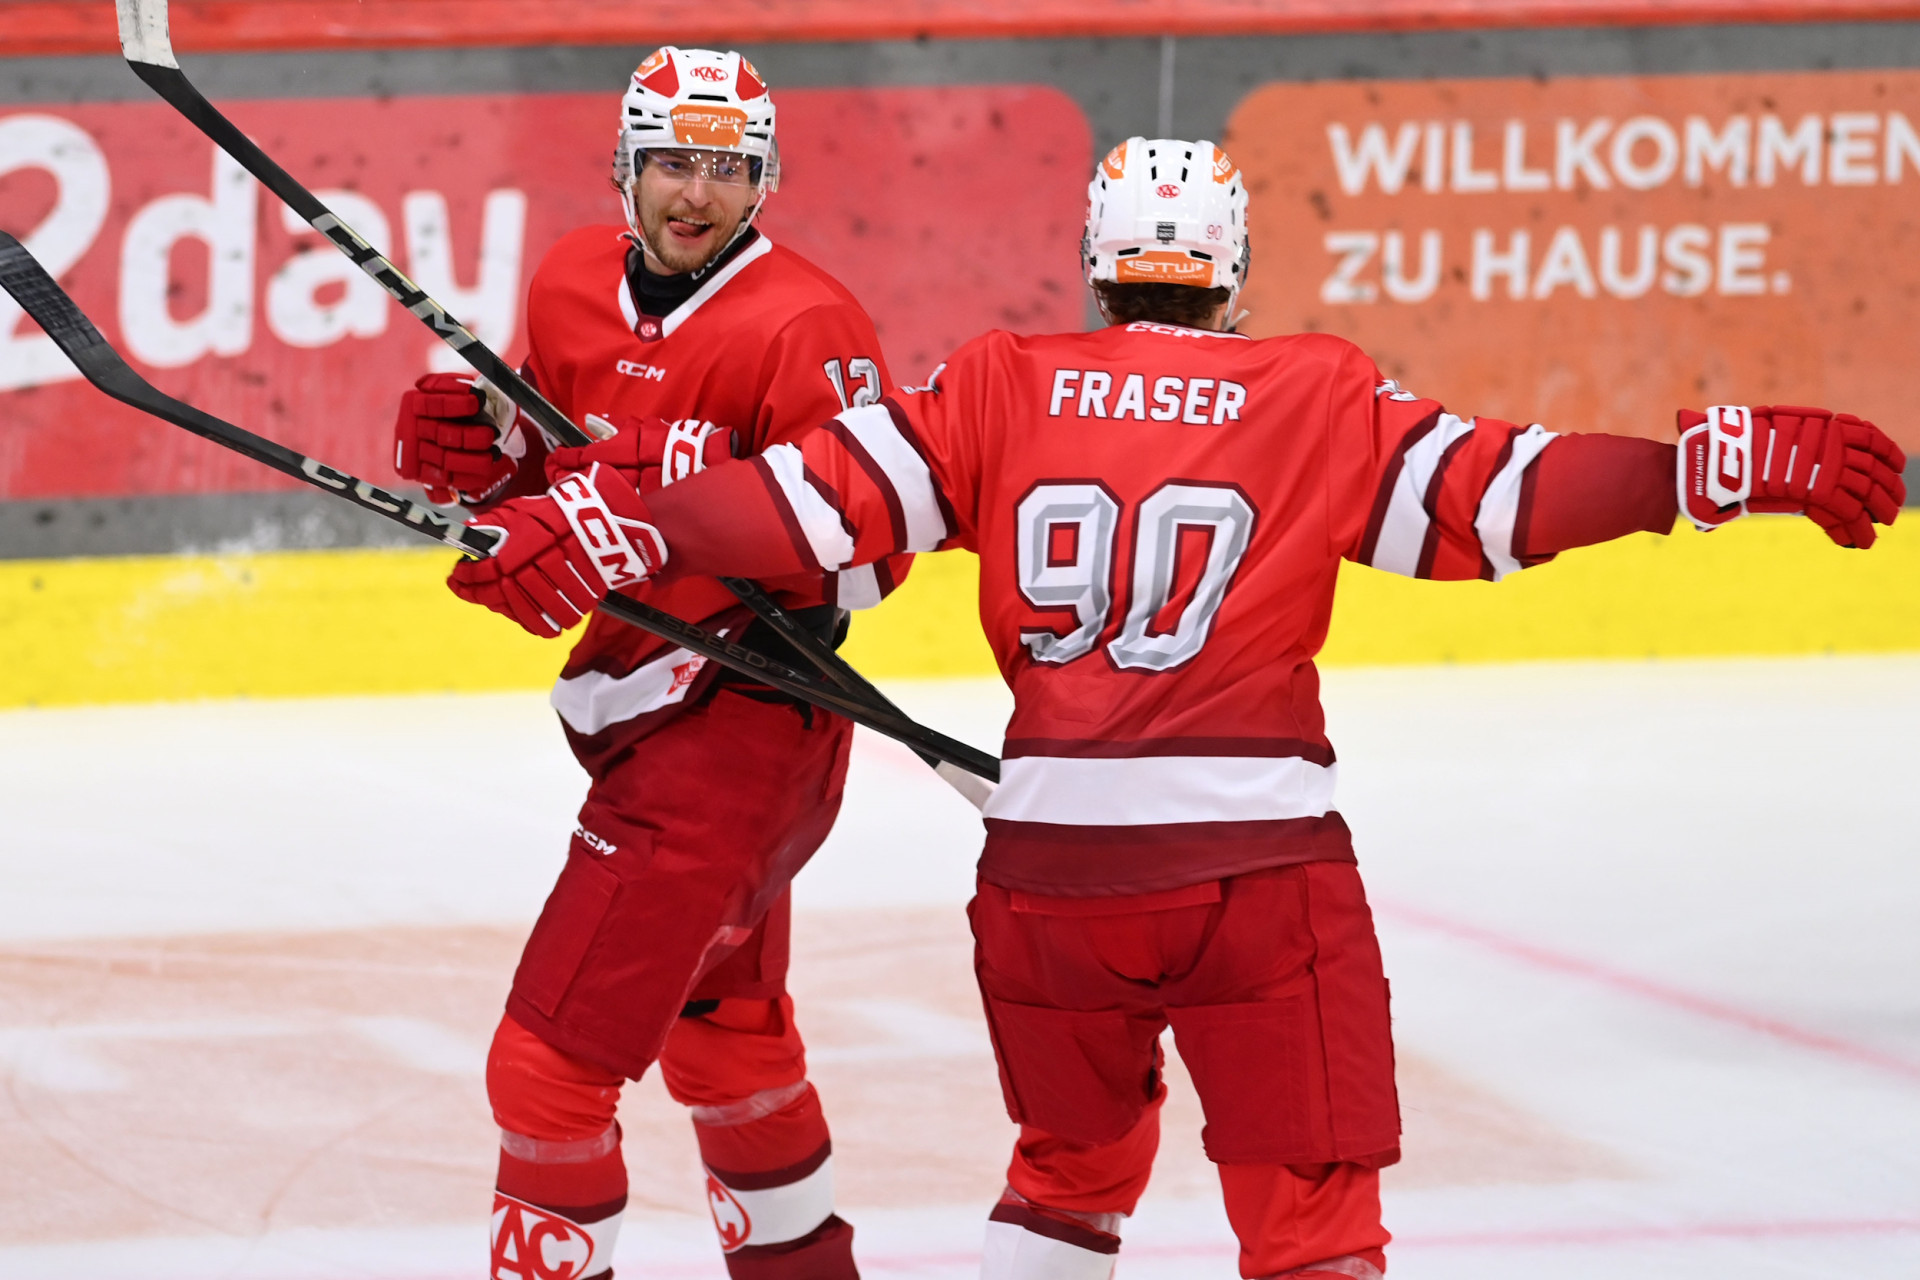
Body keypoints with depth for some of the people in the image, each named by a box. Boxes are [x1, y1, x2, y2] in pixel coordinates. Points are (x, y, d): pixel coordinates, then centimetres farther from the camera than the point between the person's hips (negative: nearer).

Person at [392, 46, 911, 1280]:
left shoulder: (802, 327, -19)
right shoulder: (573, 288, 4)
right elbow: (554, 485, 16)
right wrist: (486, 452, -5)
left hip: (739, 726, -10)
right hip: (643, 713, 10)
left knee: (553, 1058, -13)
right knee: (721, 1026, 30)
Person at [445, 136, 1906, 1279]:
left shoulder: (1002, 392, 7)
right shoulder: (1318, 400, 2)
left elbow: (820, 495, 1)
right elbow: (1495, 491, -4)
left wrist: (614, 525, 4)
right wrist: (1728, 464, -4)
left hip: (1049, 857, 3)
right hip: (1262, 856, -3)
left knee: (1073, 1161, 25)